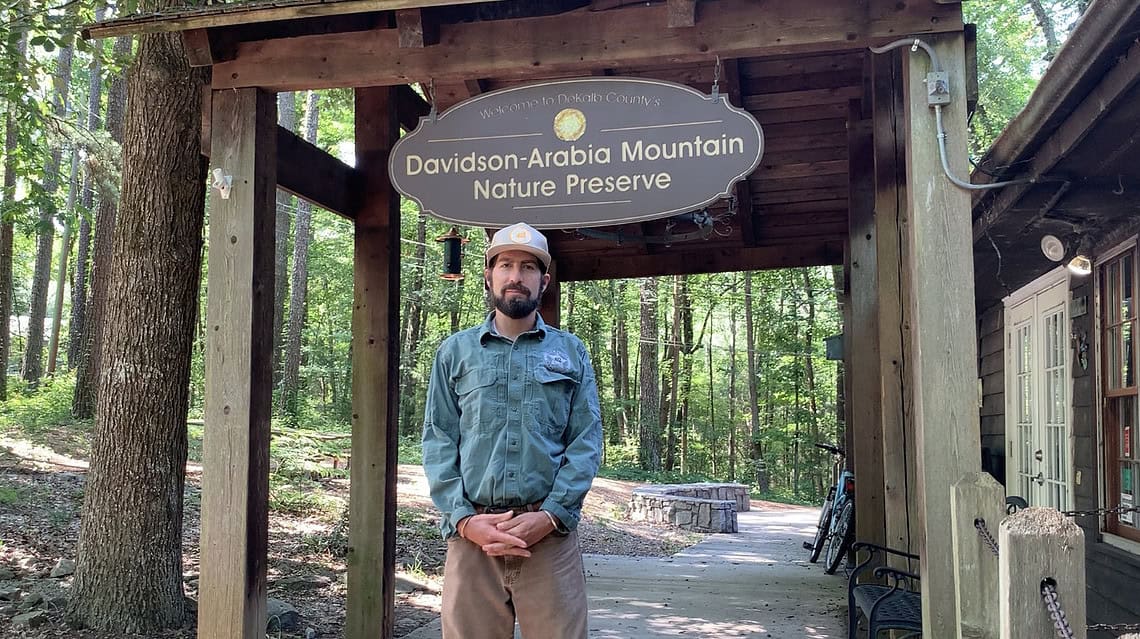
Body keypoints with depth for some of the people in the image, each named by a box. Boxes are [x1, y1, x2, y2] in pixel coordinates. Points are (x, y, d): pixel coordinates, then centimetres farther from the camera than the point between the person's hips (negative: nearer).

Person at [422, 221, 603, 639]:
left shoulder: (572, 352, 11)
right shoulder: (454, 351, 12)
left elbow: (587, 441, 4)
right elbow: (438, 441, 5)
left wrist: (551, 514, -10)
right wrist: (463, 518, -8)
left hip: (550, 531, 0)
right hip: (473, 532, 1)